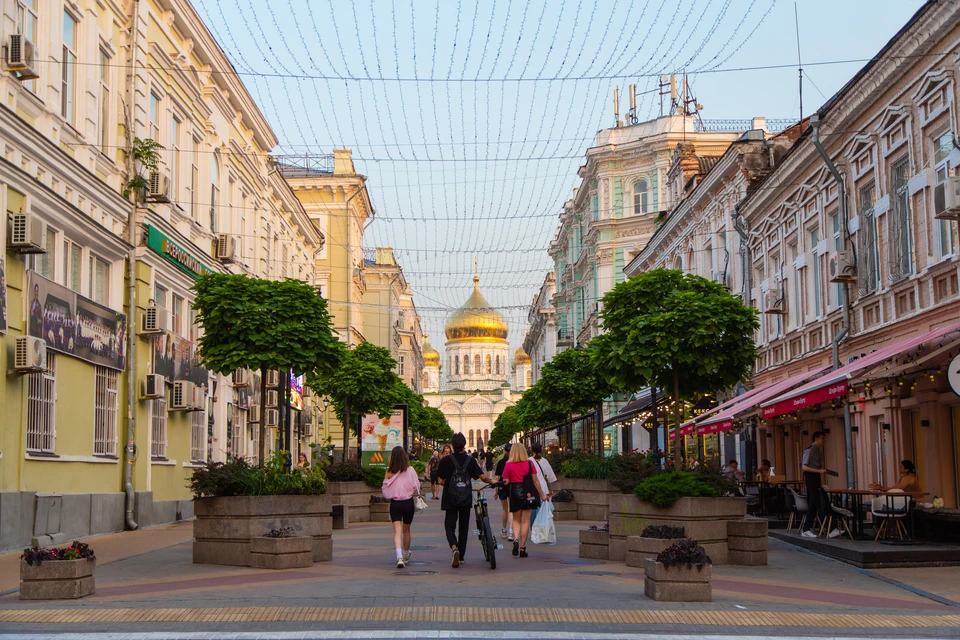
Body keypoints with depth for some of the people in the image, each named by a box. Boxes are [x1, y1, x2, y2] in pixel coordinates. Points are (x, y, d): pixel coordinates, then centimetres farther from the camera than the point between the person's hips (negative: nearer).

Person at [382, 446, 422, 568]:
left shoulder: (389, 472, -7)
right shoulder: (410, 470, -9)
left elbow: (385, 492, -1)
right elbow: (416, 488, -2)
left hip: (394, 503, -1)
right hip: (408, 502, 1)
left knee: (397, 530, -6)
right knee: (406, 530, 18)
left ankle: (399, 557, -26)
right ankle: (406, 556, 36)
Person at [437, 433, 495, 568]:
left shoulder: (445, 460, -6)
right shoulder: (470, 460, -2)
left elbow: (441, 481, -6)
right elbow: (482, 477, -7)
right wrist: (491, 482, 13)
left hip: (450, 499, -2)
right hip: (466, 499, 2)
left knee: (450, 526, 2)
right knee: (463, 527, 14)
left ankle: (454, 548, -26)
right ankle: (461, 556, 18)